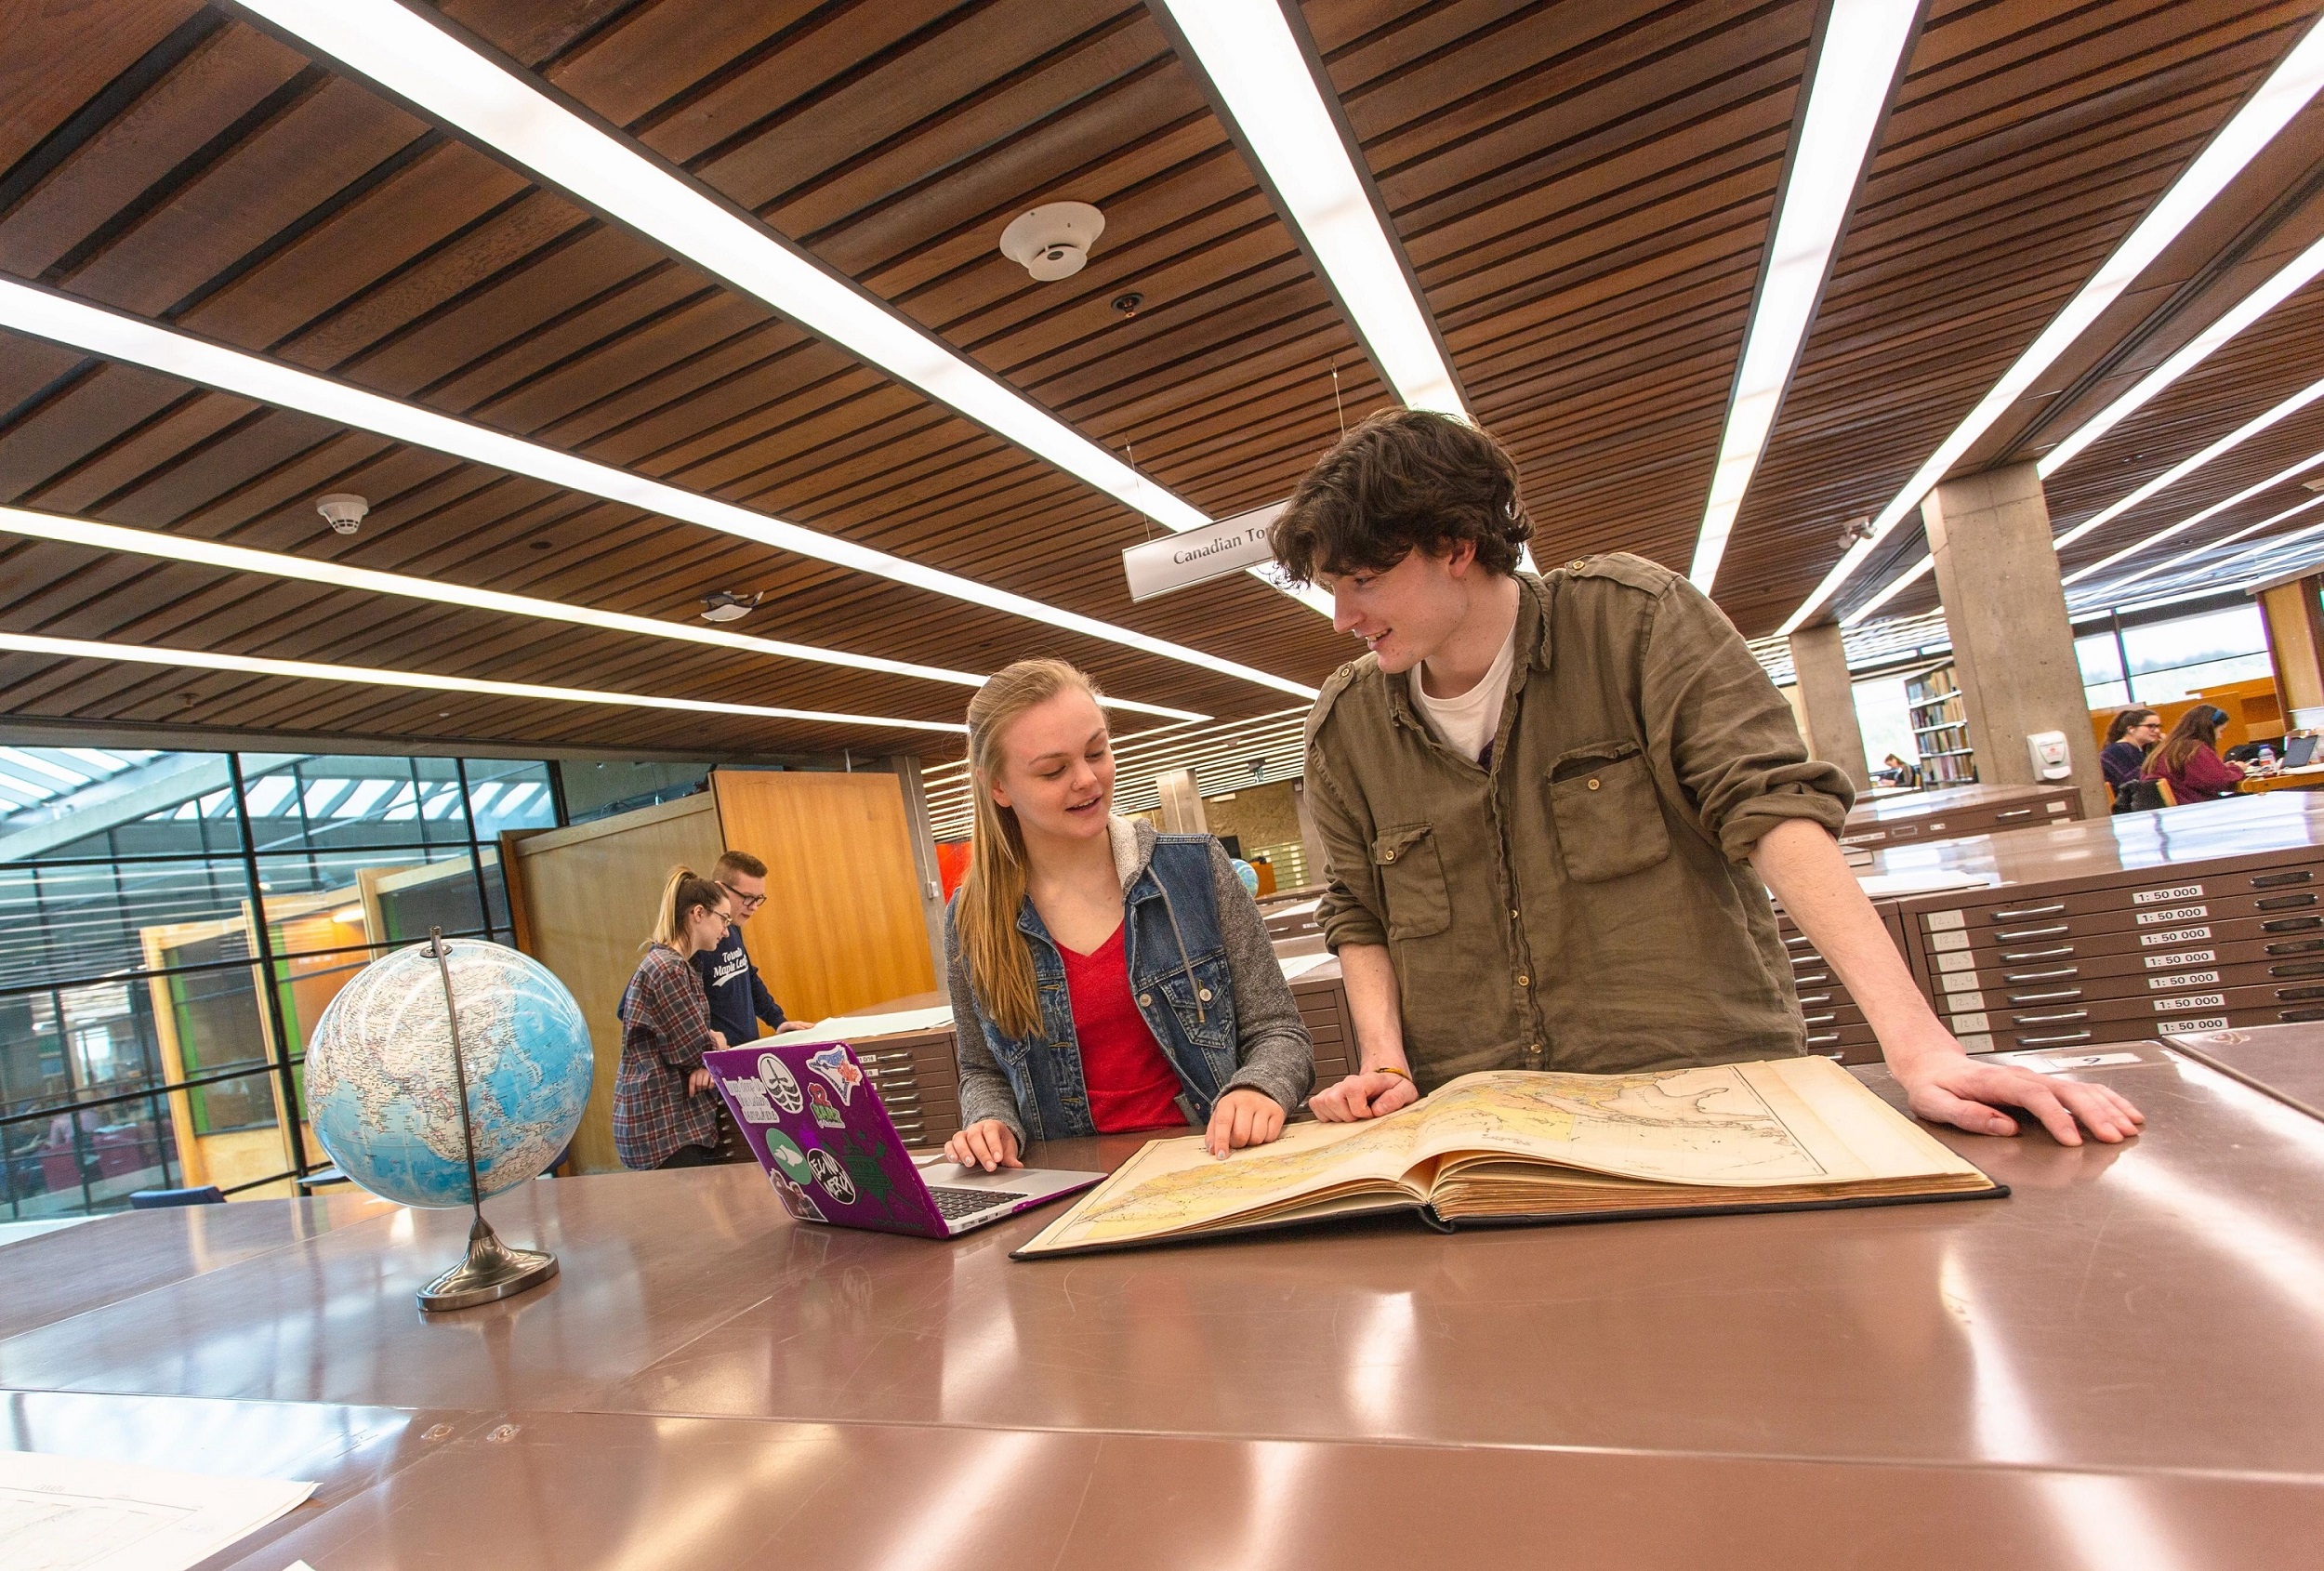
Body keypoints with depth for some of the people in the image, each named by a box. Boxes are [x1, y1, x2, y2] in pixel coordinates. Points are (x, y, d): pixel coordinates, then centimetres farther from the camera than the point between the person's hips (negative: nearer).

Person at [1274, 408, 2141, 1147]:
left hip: (1710, 1081, -1)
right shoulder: (1345, 722, 5)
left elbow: (1771, 804, -12)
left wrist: (1919, 1044, -20)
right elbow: (1358, 916, 13)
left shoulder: (1631, 615, -4)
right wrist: (1384, 1063, -4)